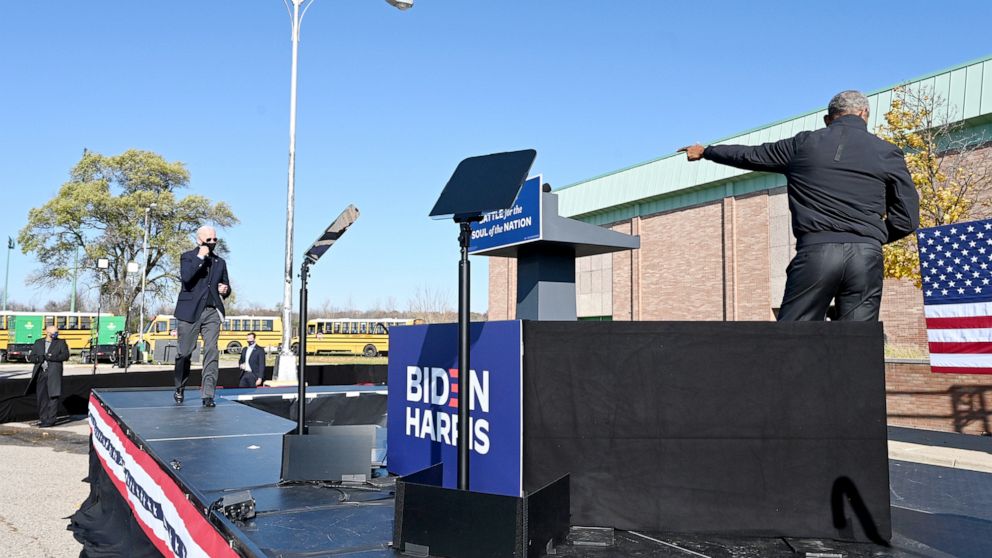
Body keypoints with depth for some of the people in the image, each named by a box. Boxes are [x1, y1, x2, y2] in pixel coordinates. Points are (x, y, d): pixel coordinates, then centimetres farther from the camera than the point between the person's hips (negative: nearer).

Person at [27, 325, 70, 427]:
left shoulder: (61, 342, 5)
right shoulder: (38, 342, 13)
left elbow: (65, 356, -6)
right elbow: (30, 357, 11)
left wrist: (50, 357, -16)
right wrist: (39, 358, -10)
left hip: (53, 374, -3)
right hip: (40, 373, 3)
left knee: (53, 397, -7)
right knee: (42, 397, 8)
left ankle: (51, 420, -4)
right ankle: (43, 419, 18)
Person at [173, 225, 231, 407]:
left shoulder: (220, 262, 17)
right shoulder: (187, 257, 4)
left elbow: (225, 286, 24)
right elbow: (186, 278, -15)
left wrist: (225, 289, 1)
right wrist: (200, 257, -12)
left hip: (212, 312, 3)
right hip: (190, 312, -3)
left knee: (211, 352, -8)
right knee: (185, 353, 4)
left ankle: (208, 395, -9)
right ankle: (180, 390, 24)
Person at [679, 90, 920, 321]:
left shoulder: (804, 144, 10)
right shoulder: (887, 153, 9)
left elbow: (750, 155, 24)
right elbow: (906, 219, 6)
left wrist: (706, 152, 40)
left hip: (816, 252, 0)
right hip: (867, 257, 1)